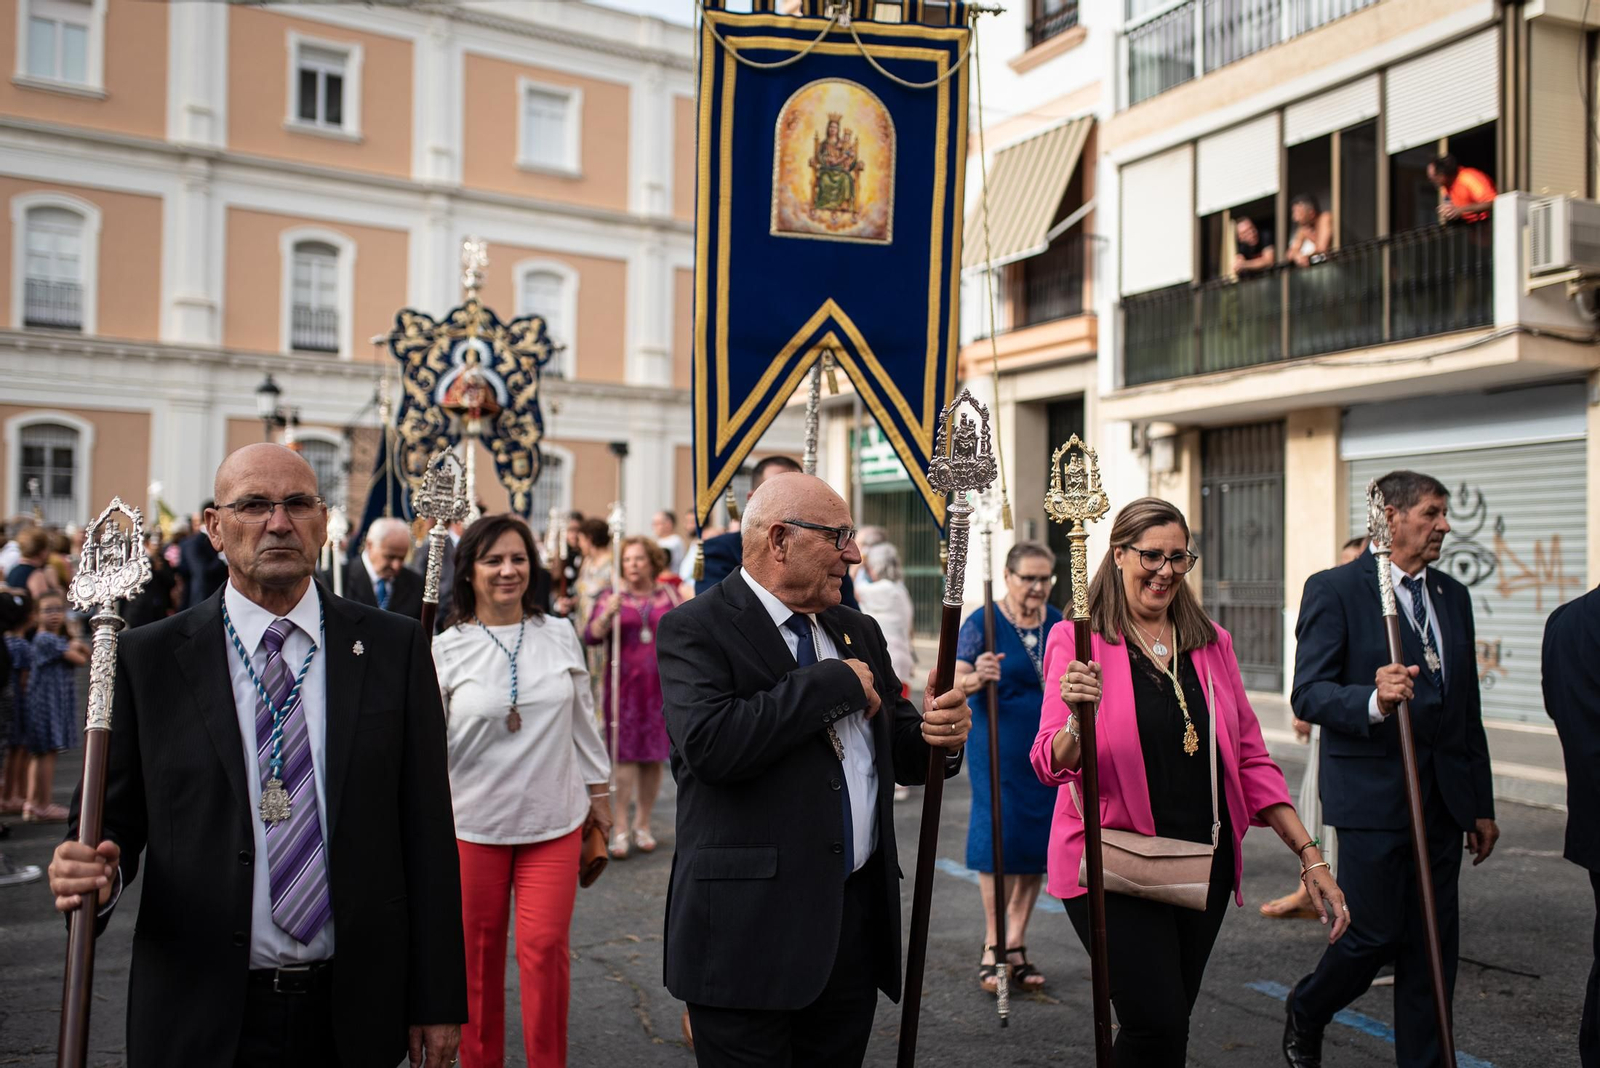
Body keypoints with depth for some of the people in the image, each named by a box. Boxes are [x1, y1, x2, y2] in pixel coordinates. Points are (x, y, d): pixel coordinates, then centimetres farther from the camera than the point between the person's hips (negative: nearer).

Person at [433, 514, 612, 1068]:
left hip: (554, 819, 1)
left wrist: (599, 791, 13)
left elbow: (582, 718, 9)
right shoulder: (447, 649, -5)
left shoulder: (560, 635, 1)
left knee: (545, 948, 0)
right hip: (473, 822, -1)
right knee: (479, 949, 12)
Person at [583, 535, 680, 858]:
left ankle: (643, 824, 17)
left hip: (660, 685, 2)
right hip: (624, 685, -2)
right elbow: (591, 636, -5)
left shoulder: (668, 595, 9)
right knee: (625, 755, -6)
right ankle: (621, 827, -1)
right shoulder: (611, 596, 5)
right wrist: (606, 615, -22)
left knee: (654, 756, 5)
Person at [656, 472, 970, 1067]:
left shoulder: (858, 631, 13)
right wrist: (835, 683, -18)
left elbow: (896, 753, 17)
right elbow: (710, 742, -26)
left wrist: (938, 735, -7)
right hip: (750, 929, -6)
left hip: (857, 920, 7)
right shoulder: (694, 629, -9)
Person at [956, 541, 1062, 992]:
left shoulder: (1058, 623, 6)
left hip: (1048, 752, 5)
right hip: (999, 750, -5)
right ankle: (993, 946, 9)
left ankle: (1016, 943, 20)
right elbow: (955, 683, -14)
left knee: (1036, 842, 7)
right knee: (998, 839, -5)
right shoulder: (982, 623, -9)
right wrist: (977, 677, -34)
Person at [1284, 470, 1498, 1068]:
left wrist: (1481, 804, 16)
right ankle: (1304, 1014, 27)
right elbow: (1308, 694, -14)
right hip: (1373, 794, -6)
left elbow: (1468, 711, 17)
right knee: (1377, 934, -1)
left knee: (1433, 943, 8)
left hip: (1443, 797, 6)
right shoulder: (1334, 590, -6)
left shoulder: (1453, 596, 14)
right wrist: (1373, 700, -33)